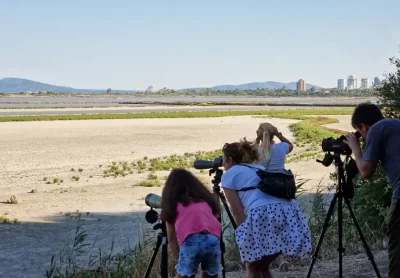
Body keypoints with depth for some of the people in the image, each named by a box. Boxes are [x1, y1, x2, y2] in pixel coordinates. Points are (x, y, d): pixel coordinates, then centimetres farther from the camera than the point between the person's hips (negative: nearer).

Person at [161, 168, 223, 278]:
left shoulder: (174, 203, 23)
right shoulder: (205, 198, 31)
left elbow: (171, 238, 21)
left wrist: (179, 259, 26)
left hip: (191, 241, -3)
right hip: (213, 239, 3)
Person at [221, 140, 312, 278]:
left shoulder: (229, 175, 18)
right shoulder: (260, 168, 36)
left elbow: (238, 212, 10)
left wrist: (244, 235, 15)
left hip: (263, 215, -6)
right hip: (289, 212, 6)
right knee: (262, 267, 22)